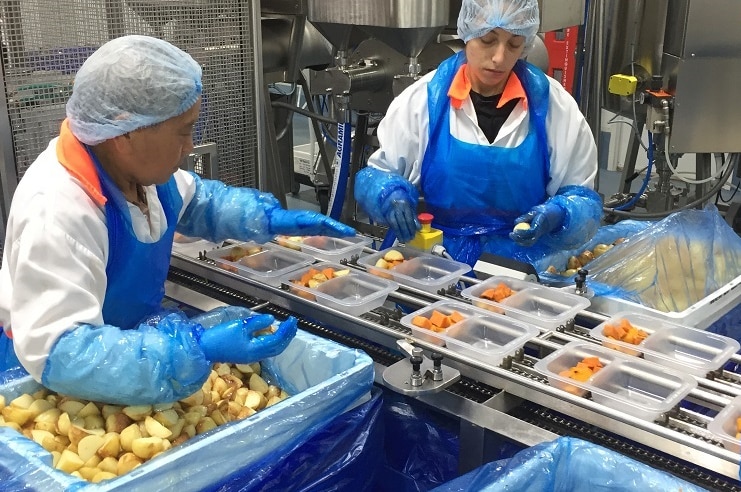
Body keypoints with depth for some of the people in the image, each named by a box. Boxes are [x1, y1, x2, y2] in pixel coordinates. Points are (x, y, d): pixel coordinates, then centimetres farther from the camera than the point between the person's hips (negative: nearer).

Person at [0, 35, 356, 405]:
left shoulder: (134, 162, -9)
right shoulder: (56, 211, -33)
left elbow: (193, 200, 14)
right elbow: (56, 353, -39)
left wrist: (269, 218, -2)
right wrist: (197, 349, -44)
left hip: (128, 337, 7)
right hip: (59, 390, -7)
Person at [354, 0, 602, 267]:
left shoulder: (554, 106, 0)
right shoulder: (422, 100, -1)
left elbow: (583, 198, 5)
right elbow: (374, 174, 7)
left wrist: (556, 216, -17)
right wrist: (391, 194, -16)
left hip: (524, 267, -1)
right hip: (438, 262, 1)